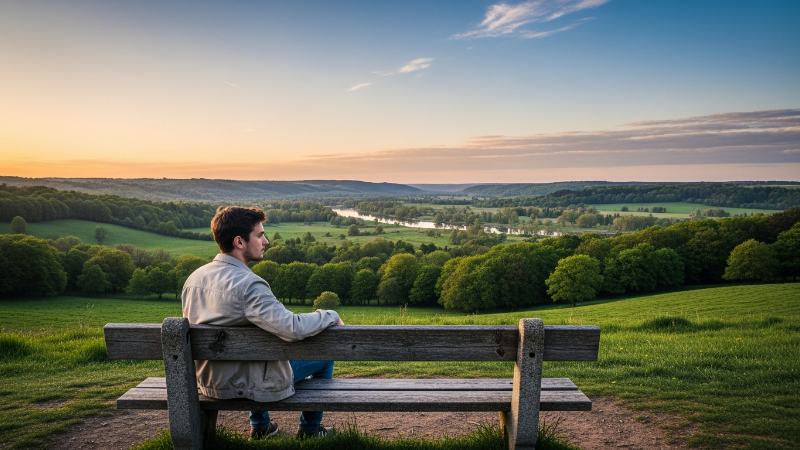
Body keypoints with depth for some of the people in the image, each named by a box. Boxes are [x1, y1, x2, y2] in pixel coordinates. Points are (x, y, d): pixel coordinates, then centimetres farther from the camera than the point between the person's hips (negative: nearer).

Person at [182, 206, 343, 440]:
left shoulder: (193, 278, -4)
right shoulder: (248, 283, -28)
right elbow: (293, 329, -35)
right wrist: (331, 316, -17)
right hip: (252, 386, -7)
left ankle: (259, 426, 46)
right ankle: (309, 429, 32)